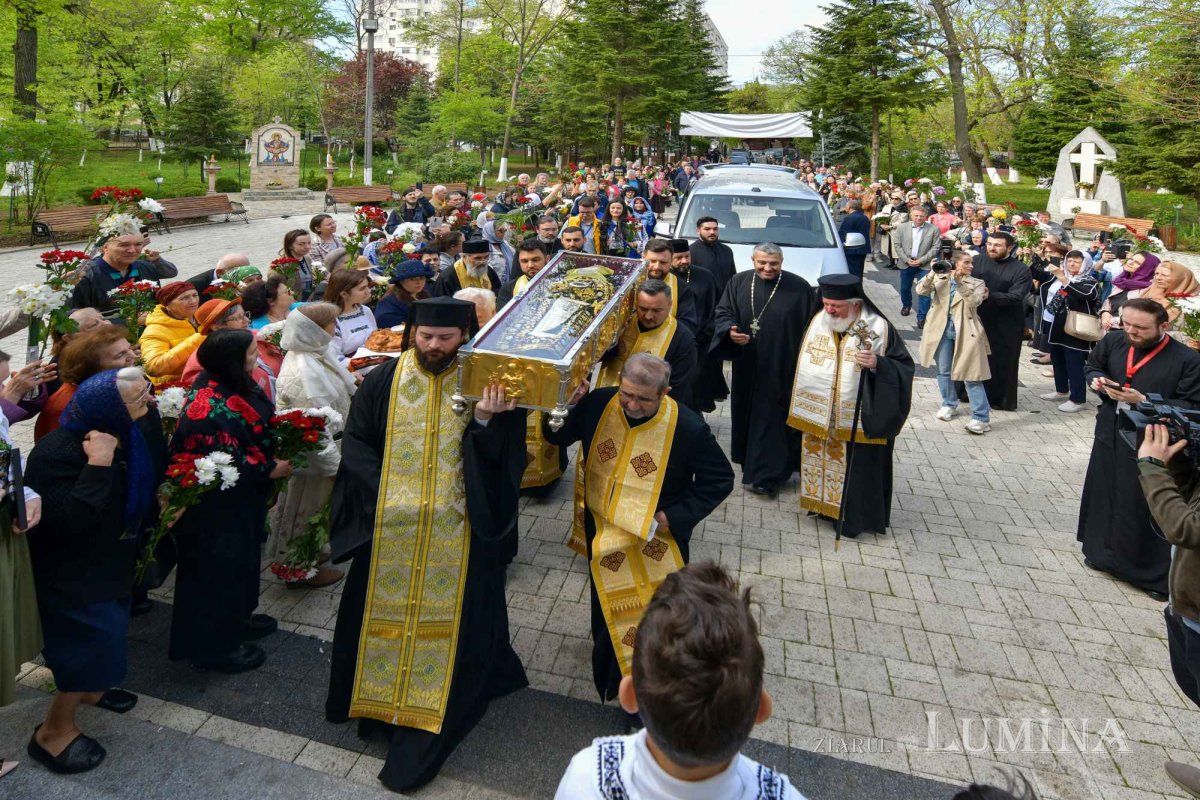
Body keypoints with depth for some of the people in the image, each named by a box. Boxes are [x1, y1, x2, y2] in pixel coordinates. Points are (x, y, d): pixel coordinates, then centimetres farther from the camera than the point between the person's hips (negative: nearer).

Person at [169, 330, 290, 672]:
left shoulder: (229, 387, 0)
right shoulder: (212, 406, -29)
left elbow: (257, 428, 12)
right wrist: (270, 470, -18)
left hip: (239, 503, 10)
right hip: (216, 510, -10)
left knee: (239, 560, 24)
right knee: (217, 567, 7)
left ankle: (234, 619, 44)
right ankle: (212, 645, 25)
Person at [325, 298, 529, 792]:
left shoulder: (487, 383, -5)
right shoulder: (383, 381, -1)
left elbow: (502, 456, -7)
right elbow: (356, 443, 4)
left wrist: (485, 421, -26)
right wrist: (384, 494, -7)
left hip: (457, 530, -2)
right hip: (389, 528, 2)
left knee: (447, 619, 4)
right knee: (383, 612, 17)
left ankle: (428, 723, 19)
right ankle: (381, 699, 40)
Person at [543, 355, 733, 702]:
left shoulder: (688, 427, -26)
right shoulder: (598, 404, -16)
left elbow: (720, 479, -13)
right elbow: (556, 437, -1)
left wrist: (674, 516, -19)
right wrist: (565, 407, -23)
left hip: (654, 544, -4)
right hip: (603, 539, 5)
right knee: (606, 615, 27)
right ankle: (608, 683, 55)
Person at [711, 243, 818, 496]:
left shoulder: (799, 288, -6)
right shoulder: (739, 283, 1)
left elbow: (811, 327, -2)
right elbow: (723, 313, 3)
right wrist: (729, 331, -20)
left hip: (783, 369, -3)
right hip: (748, 367, 3)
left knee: (773, 417, 0)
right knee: (748, 414, 14)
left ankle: (764, 475, 8)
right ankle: (753, 464, 32)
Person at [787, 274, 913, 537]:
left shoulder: (879, 328, -15)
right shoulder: (818, 321, 0)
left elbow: (904, 367, -9)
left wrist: (877, 364, -30)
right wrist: (804, 410, 15)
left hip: (859, 422, -5)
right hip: (818, 416, 5)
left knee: (856, 471, 5)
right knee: (822, 462, 17)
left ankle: (853, 516, 21)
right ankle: (823, 502, 36)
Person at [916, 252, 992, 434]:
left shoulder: (976, 283, 3)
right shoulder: (940, 278, 5)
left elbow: (974, 301, -14)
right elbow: (921, 290, -8)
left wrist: (960, 282, -20)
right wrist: (932, 273, -22)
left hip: (965, 332, -2)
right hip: (942, 329, 2)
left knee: (971, 375, -6)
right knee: (943, 370, 13)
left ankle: (982, 418, -4)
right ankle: (949, 404, 34)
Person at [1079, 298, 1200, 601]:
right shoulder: (1113, 341, -2)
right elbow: (1091, 367, 16)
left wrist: (1143, 401, -24)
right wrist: (1097, 380, -7)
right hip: (1110, 436, 5)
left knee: (1147, 508, -1)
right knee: (1104, 494, 17)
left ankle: (1157, 574, 15)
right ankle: (1101, 551, 38)